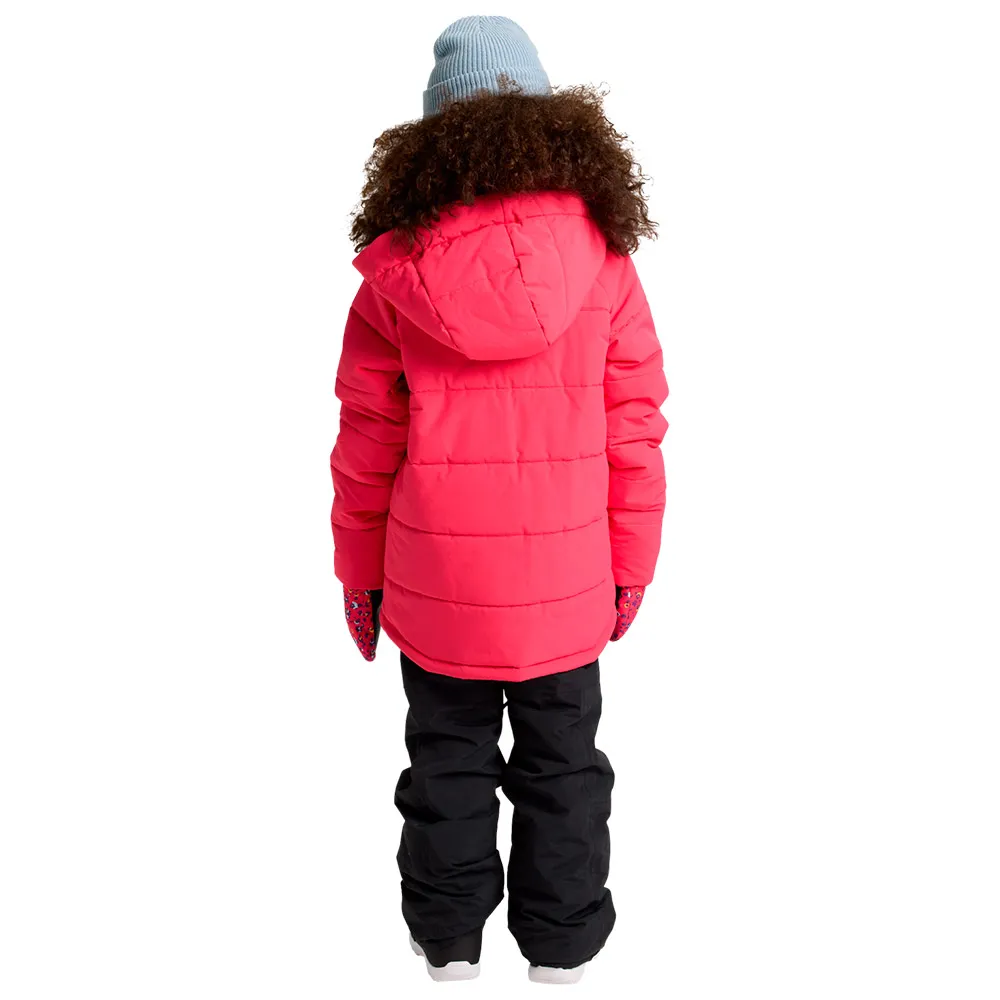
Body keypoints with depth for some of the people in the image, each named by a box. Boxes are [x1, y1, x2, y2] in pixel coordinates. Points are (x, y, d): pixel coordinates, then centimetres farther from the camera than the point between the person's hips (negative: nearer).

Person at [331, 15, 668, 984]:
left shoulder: (395, 267, -9)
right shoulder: (604, 258, -9)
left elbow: (367, 440, -4)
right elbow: (633, 426, -5)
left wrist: (359, 570, 8)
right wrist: (631, 561, 7)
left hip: (433, 578, 0)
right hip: (565, 578, 0)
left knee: (449, 757, 19)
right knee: (561, 759, 18)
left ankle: (448, 936, 36)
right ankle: (561, 938, 34)